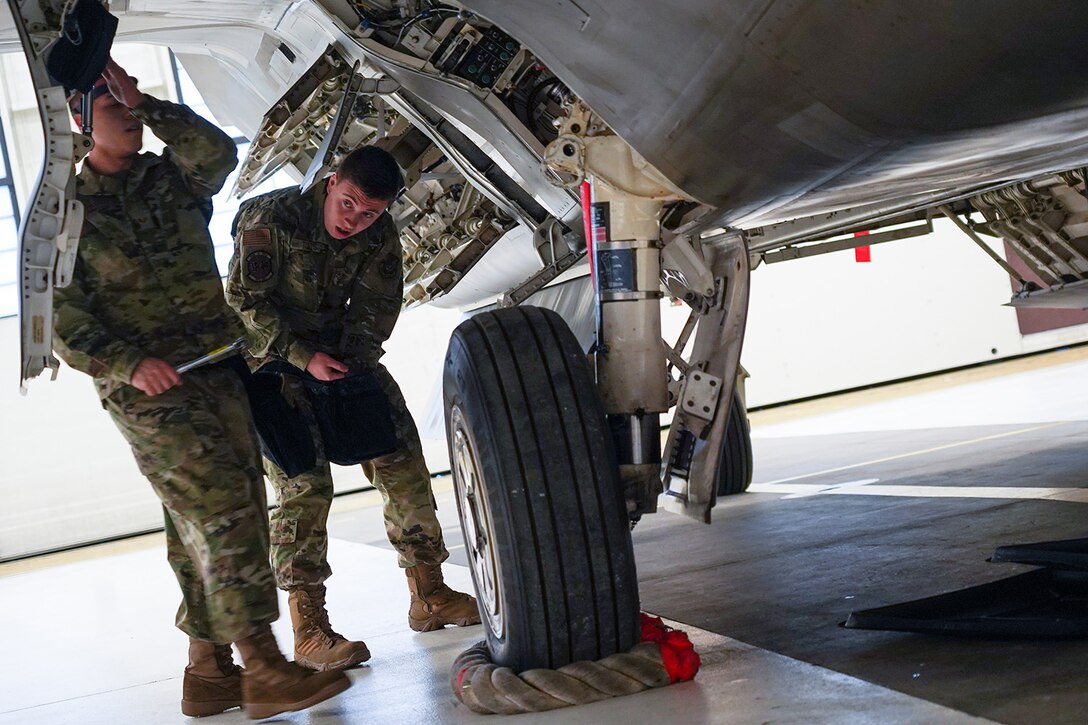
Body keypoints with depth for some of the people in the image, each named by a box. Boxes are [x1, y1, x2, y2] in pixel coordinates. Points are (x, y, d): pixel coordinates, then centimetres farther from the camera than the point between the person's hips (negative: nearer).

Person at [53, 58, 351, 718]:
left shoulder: (172, 179, 13)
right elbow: (62, 320, -4)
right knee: (223, 513, -14)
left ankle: (208, 671, 15)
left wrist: (143, 101, -14)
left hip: (217, 371, 5)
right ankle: (264, 670, -12)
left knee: (212, 526, 6)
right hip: (147, 389, -5)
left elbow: (218, 153, -11)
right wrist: (129, 365, -18)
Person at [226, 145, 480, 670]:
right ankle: (309, 631, -12)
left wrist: (352, 362, -15)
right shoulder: (269, 219, -22)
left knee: (403, 459, 0)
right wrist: (305, 357, -26)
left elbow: (375, 308, 0)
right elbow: (245, 302, -21)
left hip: (341, 354, 6)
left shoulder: (380, 237, -7)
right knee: (303, 485, -16)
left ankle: (428, 594, 11)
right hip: (273, 357, -5)